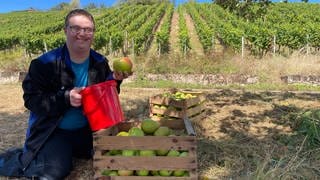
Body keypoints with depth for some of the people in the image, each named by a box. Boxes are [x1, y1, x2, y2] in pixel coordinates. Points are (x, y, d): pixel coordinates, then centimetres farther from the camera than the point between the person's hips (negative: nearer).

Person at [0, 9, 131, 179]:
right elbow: (31, 98, -16)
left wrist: (115, 80, -17)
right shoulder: (45, 63, -17)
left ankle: (68, 151, 29)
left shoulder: (100, 63, -4)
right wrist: (65, 98, -30)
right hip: (53, 131, -5)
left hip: (86, 129, 5)